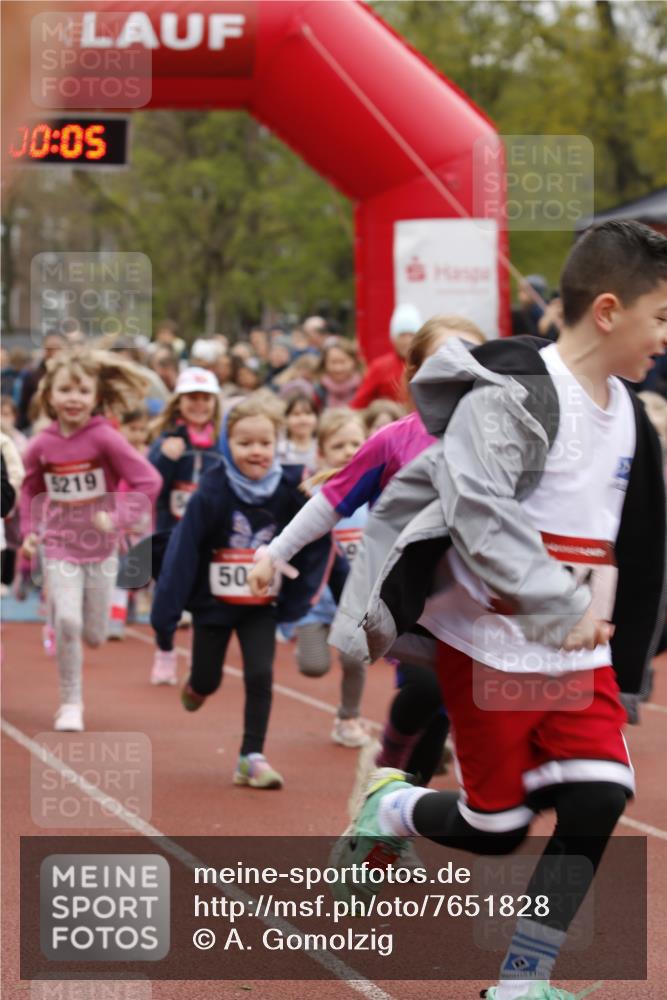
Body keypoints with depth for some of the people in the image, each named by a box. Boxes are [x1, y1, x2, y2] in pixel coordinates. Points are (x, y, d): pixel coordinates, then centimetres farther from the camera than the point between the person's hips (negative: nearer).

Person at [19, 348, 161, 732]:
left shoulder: (105, 438, -15)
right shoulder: (42, 445, -6)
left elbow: (149, 481, -16)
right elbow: (32, 490, 13)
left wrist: (119, 517, -25)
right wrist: (30, 530, 3)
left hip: (102, 550, 0)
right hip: (60, 548, 0)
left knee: (94, 635, 7)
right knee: (67, 623, -17)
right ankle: (70, 704, -1)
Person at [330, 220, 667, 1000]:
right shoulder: (512, 396, -17)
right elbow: (476, 512, -29)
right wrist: (561, 606, -31)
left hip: (579, 653, 7)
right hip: (490, 649, -7)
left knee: (599, 802, -8)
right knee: (497, 828, 1)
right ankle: (391, 808, 34)